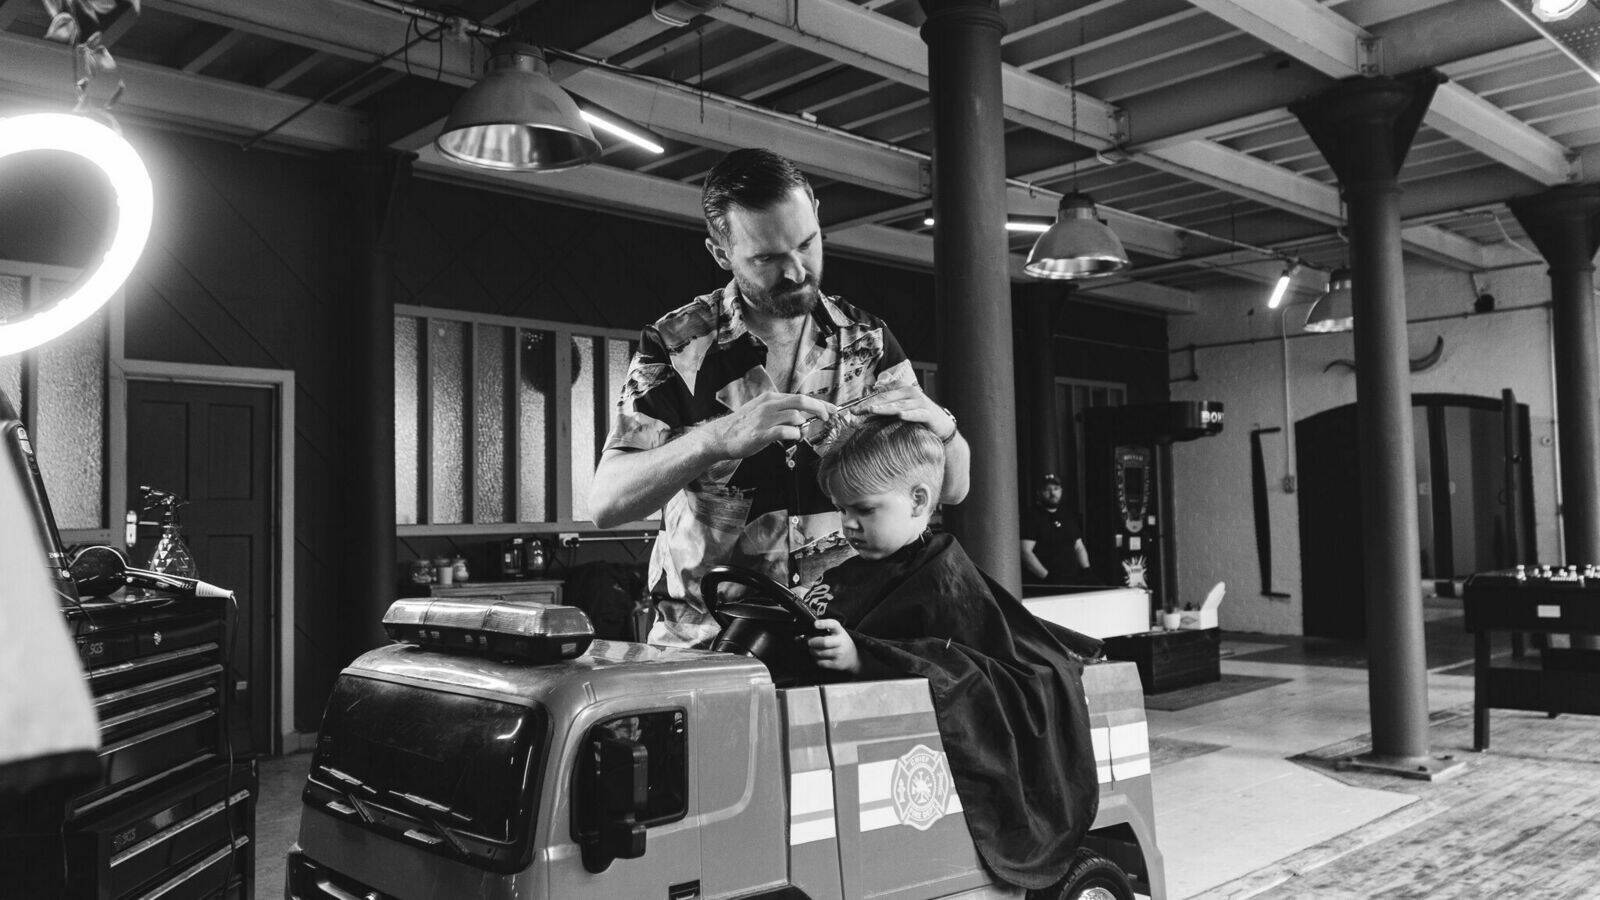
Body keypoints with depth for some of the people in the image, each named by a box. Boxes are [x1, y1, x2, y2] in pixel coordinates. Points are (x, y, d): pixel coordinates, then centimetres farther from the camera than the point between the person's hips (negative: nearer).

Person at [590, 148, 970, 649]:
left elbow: (951, 488, 4)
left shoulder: (866, 339, 4)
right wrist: (719, 438, -29)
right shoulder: (675, 345, -4)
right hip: (706, 642, -2)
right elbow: (606, 504, -13)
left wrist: (940, 425, -19)